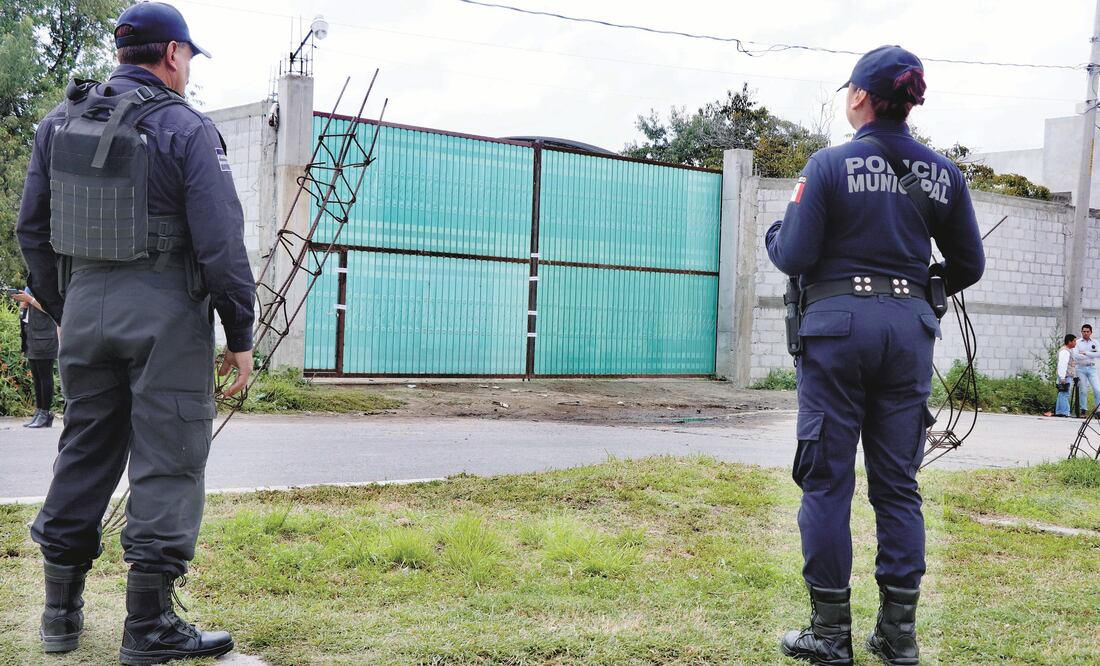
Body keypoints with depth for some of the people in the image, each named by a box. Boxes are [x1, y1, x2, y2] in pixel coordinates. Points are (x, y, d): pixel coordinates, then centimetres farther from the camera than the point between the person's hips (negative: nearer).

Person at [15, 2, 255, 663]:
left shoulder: (60, 123, 9)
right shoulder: (185, 128, -9)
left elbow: (32, 230, 13)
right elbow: (220, 241, -13)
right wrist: (240, 335, -7)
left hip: (85, 309, 6)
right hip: (166, 316, -6)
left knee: (84, 452, 15)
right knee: (166, 463, 0)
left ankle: (62, 612, 23)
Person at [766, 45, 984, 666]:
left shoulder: (830, 164, -6)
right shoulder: (943, 172, 6)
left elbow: (795, 257, -9)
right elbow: (969, 265, 11)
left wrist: (775, 232, 12)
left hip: (837, 326, -3)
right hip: (909, 330, 4)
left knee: (827, 480, 4)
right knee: (898, 484, 10)